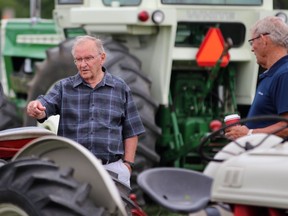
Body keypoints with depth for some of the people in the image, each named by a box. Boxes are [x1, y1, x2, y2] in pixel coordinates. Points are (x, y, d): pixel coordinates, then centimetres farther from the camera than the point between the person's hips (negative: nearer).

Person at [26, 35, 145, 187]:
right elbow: (45, 107, -9)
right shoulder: (64, 87, 8)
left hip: (112, 168, 0)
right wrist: (34, 108, -32)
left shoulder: (120, 88, 8)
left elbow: (131, 131, 10)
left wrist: (127, 164, 2)